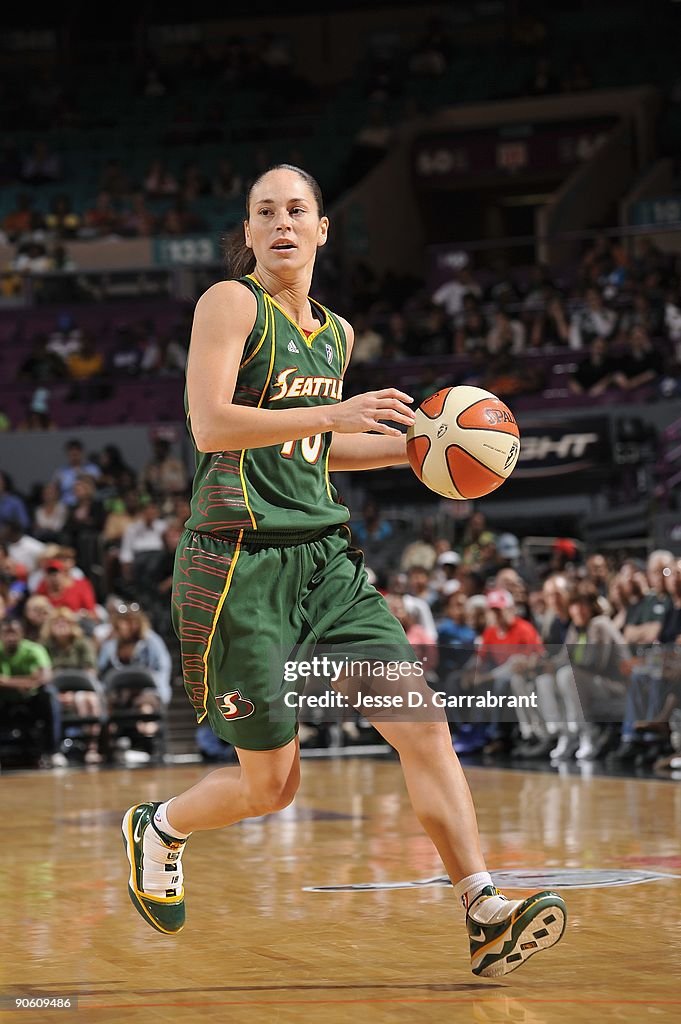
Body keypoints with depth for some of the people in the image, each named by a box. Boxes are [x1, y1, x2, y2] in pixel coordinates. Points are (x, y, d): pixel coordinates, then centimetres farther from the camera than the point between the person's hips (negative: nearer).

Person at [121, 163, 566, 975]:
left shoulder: (337, 334, 16)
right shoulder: (231, 304, -6)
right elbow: (210, 426, -18)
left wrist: (405, 446, 14)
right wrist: (337, 414, -25)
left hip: (322, 556, 6)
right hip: (239, 561, -6)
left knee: (423, 725, -10)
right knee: (271, 784, 0)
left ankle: (485, 917, -12)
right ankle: (156, 829, 31)